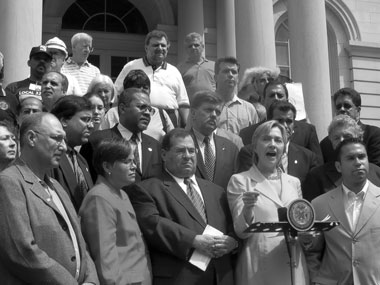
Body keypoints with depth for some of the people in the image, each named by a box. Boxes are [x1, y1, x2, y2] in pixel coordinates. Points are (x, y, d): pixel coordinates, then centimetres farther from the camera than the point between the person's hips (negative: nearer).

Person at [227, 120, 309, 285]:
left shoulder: (294, 182, 11)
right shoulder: (239, 181, -2)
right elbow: (241, 231, -6)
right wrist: (247, 208, -25)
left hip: (292, 265, 4)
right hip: (258, 267, -4)